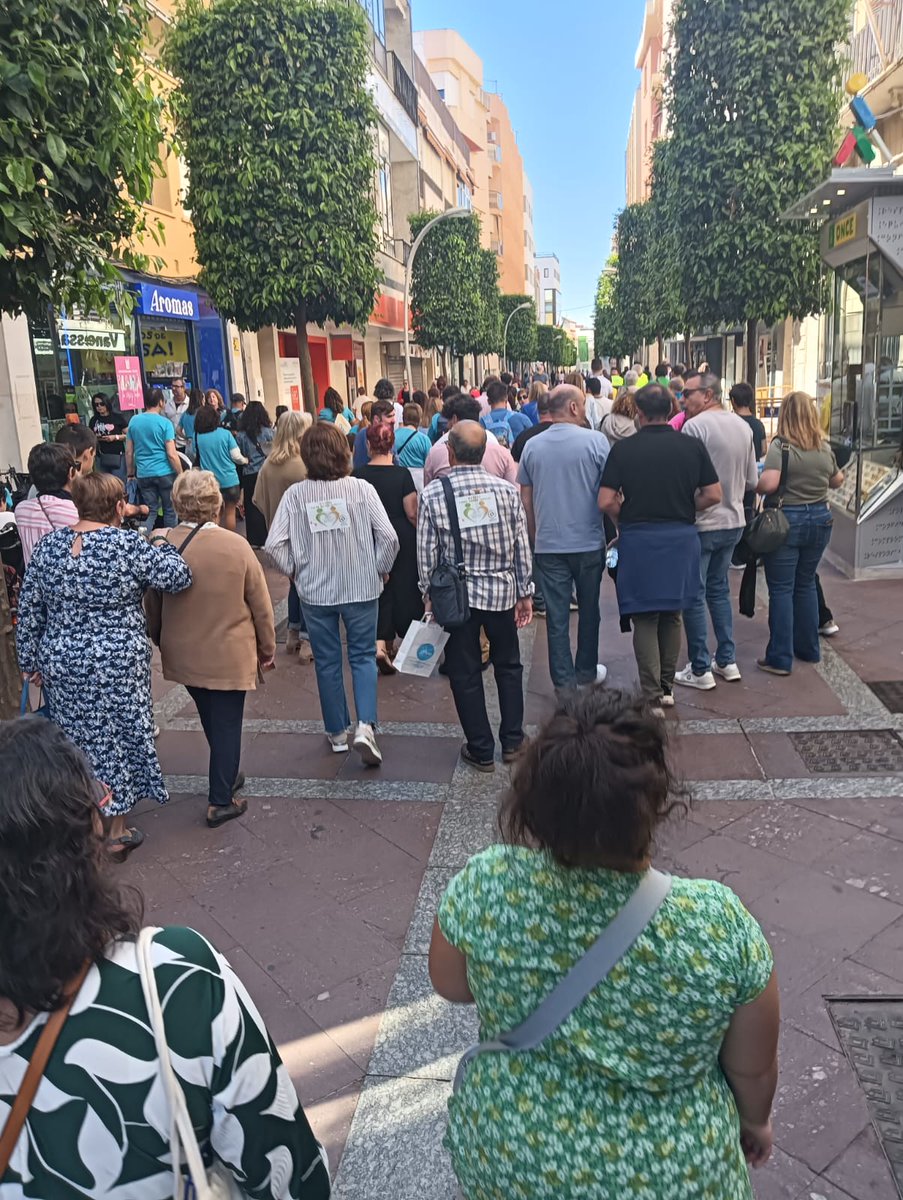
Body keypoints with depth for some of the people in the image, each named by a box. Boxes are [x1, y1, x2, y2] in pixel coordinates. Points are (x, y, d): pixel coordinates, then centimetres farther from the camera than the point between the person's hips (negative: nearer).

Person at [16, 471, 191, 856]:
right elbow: (178, 577, -10)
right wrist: (162, 548, 9)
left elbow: (28, 611, 4)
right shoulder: (128, 545, -16)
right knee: (118, 740, 11)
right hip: (118, 665, -4)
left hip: (62, 664, 4)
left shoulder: (47, 547, -1)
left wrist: (30, 661, 13)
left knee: (76, 742, 18)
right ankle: (117, 833, 22)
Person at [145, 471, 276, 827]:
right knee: (226, 724, 9)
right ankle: (220, 802, 16)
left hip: (181, 654, 4)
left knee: (212, 720, 23)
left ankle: (225, 778, 40)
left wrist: (161, 641, 20)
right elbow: (260, 604, -8)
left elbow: (151, 605, 3)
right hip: (229, 656, -3)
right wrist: (268, 648, 6)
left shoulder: (159, 544, -11)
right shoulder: (236, 545, -17)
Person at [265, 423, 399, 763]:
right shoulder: (361, 489, -11)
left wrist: (294, 571, 6)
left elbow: (274, 545, -11)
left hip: (315, 591, 1)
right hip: (361, 587, -1)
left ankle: (337, 733, 26)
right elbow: (388, 536, -15)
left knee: (327, 662, 14)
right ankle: (365, 726, -5)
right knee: (363, 656, 12)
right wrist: (380, 569, 2)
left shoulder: (295, 494, -8)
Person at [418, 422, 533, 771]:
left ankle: (481, 751, 19)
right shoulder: (506, 489, -6)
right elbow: (521, 545, -2)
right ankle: (512, 741, 26)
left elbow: (426, 552, -6)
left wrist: (429, 595, 7)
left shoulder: (432, 495, -10)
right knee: (508, 666, 19)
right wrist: (524, 593, 7)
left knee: (465, 674, 10)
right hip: (501, 590, 2)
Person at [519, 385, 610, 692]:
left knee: (557, 616, 5)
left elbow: (526, 499, 8)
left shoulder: (532, 446, 2)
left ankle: (565, 682, 9)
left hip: (548, 544, 1)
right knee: (588, 610, 16)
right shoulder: (595, 440, -8)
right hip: (589, 541, -1)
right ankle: (586, 672, 30)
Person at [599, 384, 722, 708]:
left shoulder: (623, 448, -8)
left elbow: (606, 502, -11)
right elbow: (713, 495, -2)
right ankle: (667, 687, 27)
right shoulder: (693, 446, -2)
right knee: (672, 615, 17)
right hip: (681, 538, 3)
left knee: (645, 619, 7)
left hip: (638, 540, -3)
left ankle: (652, 696, 5)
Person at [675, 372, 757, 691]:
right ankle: (727, 661, 24)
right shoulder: (743, 426, 6)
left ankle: (700, 670, 8)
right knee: (719, 590, 19)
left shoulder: (694, 426, -16)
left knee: (694, 595, 3)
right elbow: (752, 481, 10)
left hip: (701, 524, -7)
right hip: (734, 521, 7)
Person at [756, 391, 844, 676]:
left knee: (781, 589, 0)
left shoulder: (780, 445, -14)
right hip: (819, 519, 5)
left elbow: (768, 484, -25)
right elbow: (837, 480, 19)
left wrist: (752, 483, -5)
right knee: (806, 584, 19)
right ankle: (808, 649, 28)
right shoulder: (825, 447, 4)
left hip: (785, 521, -5)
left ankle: (780, 658, 2)